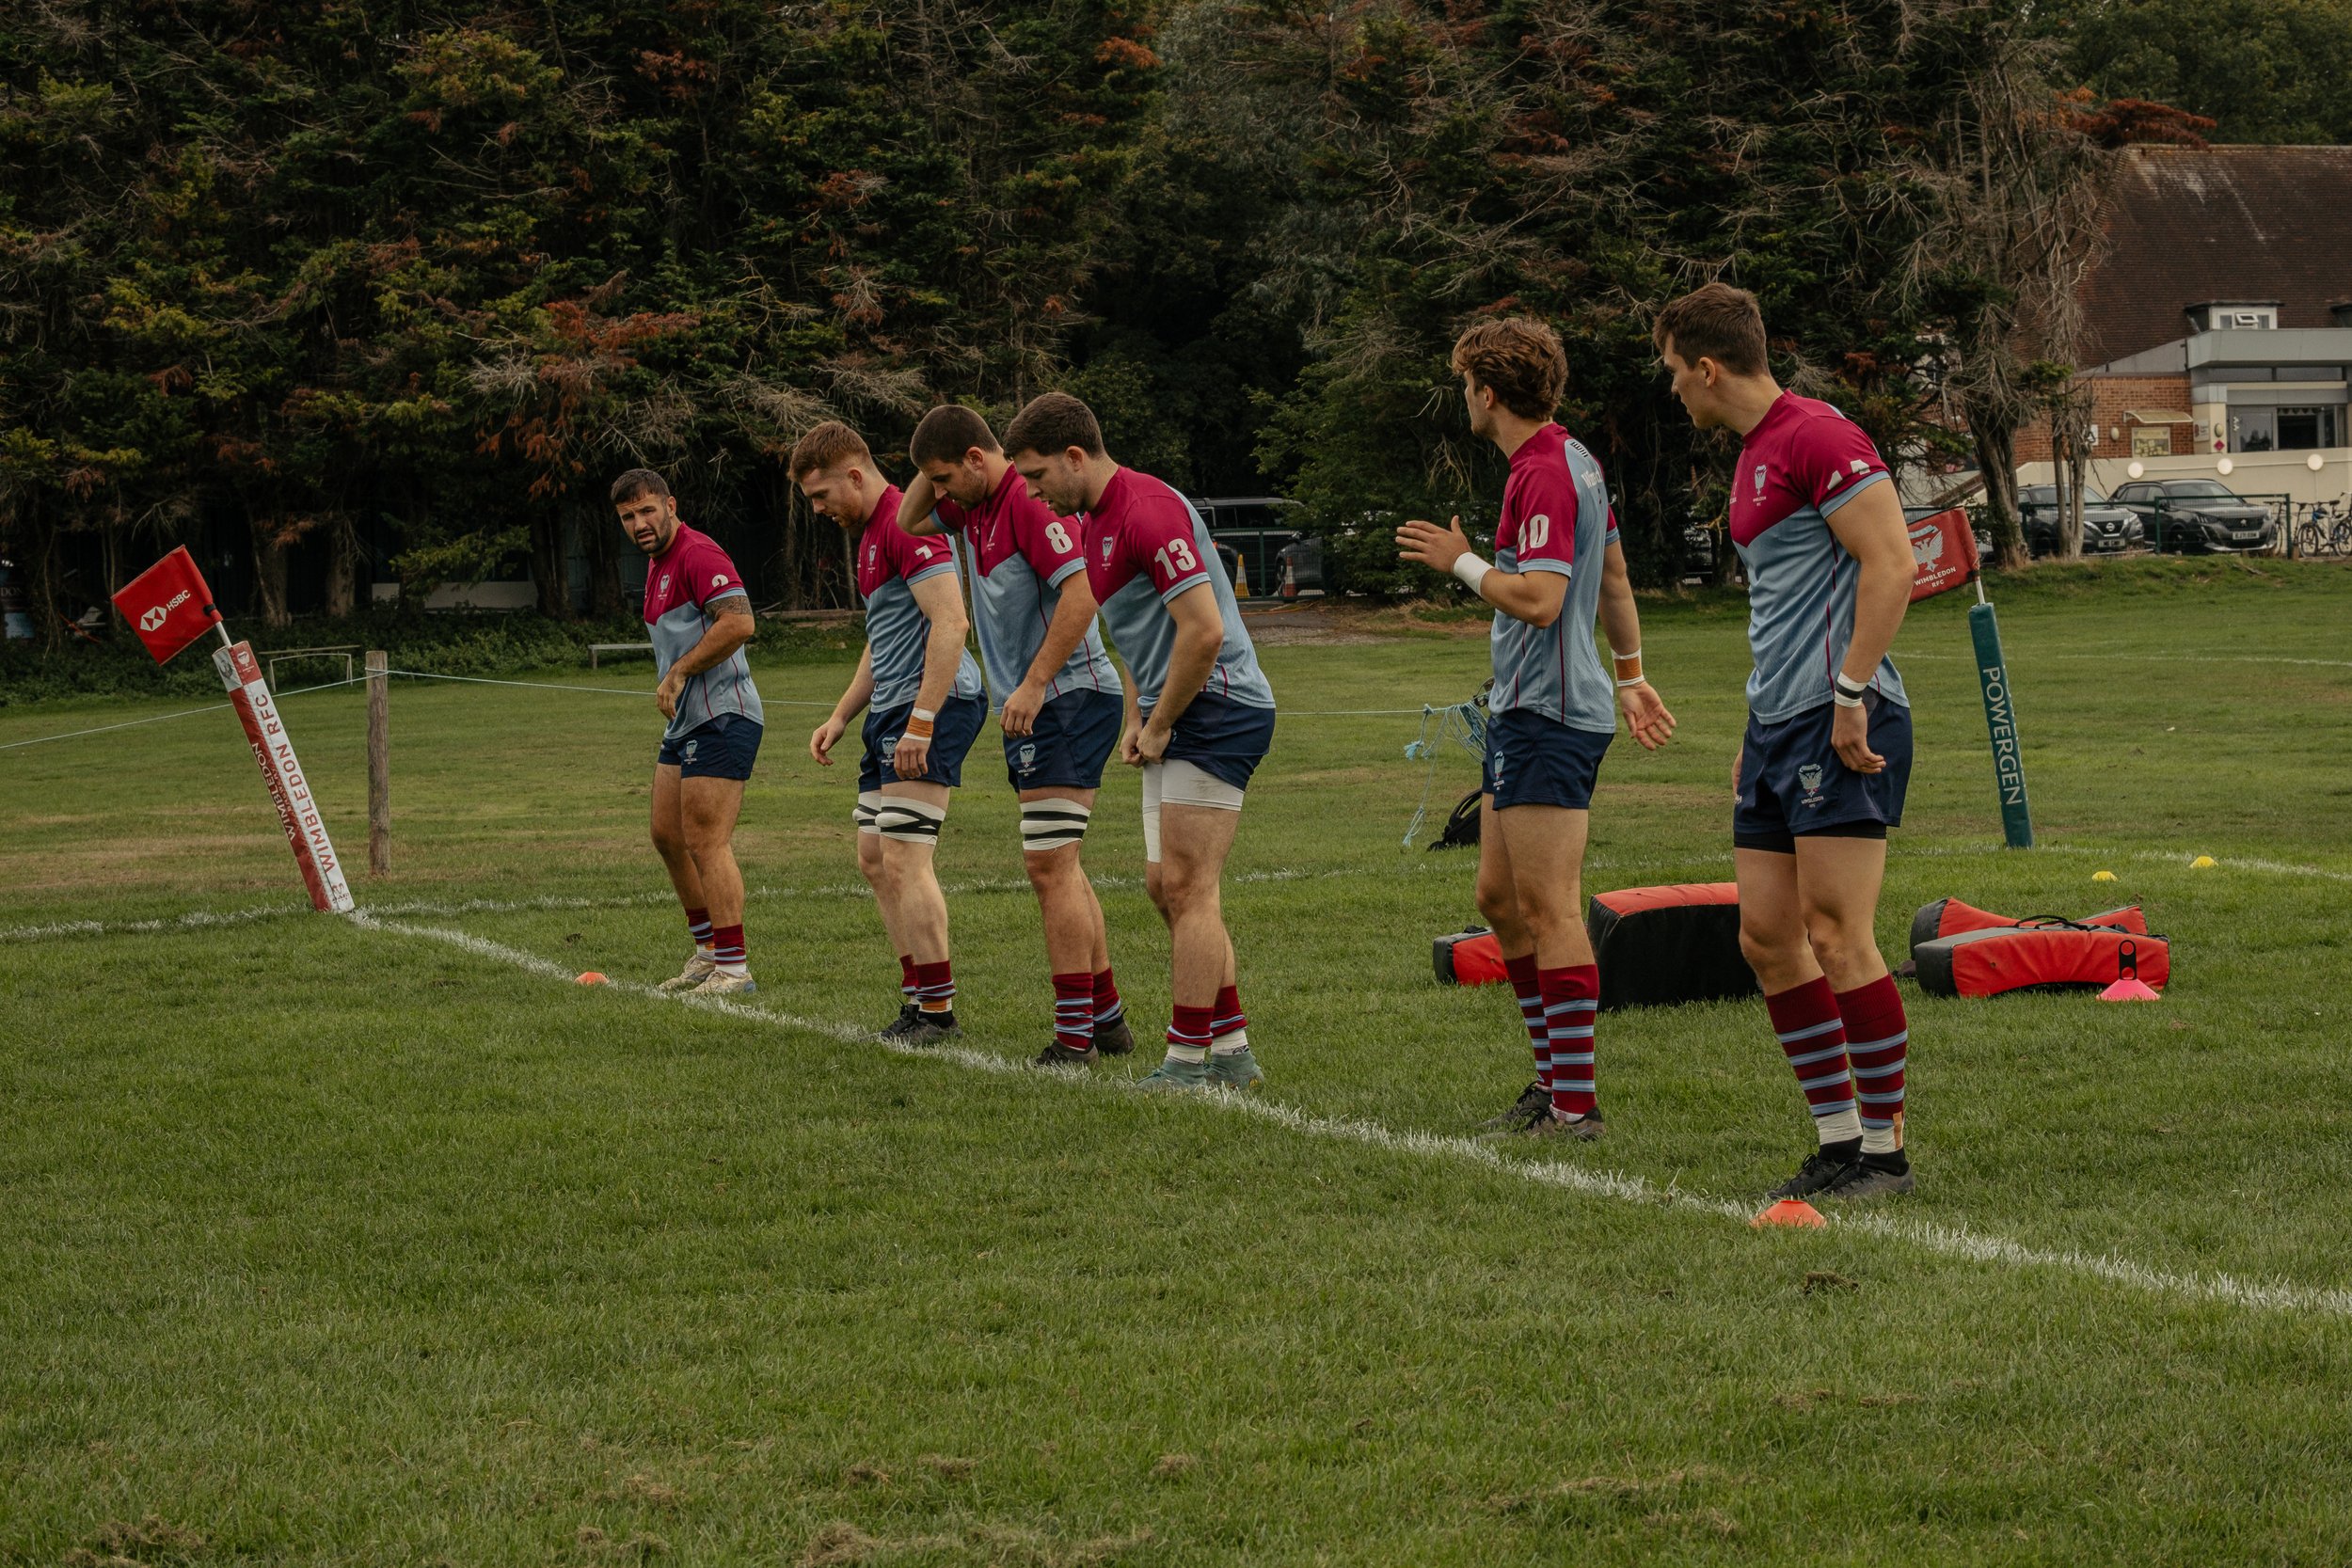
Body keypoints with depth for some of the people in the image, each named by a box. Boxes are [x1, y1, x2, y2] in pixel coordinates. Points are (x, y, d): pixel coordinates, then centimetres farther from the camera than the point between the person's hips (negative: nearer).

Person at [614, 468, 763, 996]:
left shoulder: (697, 553, -14)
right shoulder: (658, 564, 18)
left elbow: (739, 622, -26)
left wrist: (679, 672, -21)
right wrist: (671, 682, 17)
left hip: (721, 718, -11)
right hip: (685, 721, 11)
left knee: (707, 842, -12)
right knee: (667, 835, 14)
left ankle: (733, 968, -9)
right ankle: (709, 952, 23)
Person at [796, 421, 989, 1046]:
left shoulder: (906, 523, -14)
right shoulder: (866, 535, 20)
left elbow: (950, 621, -23)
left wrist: (920, 724, -25)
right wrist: (840, 717, 25)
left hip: (934, 704, -11)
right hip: (891, 712, 11)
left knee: (904, 859, -13)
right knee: (874, 858, 10)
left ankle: (937, 1011, -8)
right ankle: (918, 996, 15)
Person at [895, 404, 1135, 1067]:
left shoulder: (1029, 501, -17)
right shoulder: (971, 506, 12)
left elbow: (1081, 591, -25)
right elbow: (908, 522, 26)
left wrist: (1034, 685, -24)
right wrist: (933, 471, 8)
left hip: (1069, 696, -10)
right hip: (1033, 708, 10)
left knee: (1050, 865, -12)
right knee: (1058, 867, 13)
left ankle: (1074, 1036, -11)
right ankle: (1107, 1018, 19)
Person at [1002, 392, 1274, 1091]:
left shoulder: (1147, 511, -19)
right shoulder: (1093, 523, 13)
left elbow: (1203, 629, -25)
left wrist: (1158, 727, -15)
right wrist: (1135, 719, 14)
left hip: (1219, 710, -10)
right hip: (1175, 720, 10)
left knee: (1187, 887, -9)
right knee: (1167, 885, 10)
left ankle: (1189, 1059, -6)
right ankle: (1231, 1047, 15)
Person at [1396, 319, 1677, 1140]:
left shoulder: (1545, 474, -17)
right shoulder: (1573, 459, 15)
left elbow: (1539, 600, -25)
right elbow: (1614, 576, 24)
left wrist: (1462, 562, -11)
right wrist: (1631, 674, 32)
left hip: (1549, 713, -11)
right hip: (1521, 707, 11)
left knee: (1548, 907, -11)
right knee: (1501, 897, 15)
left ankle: (1574, 1104, -11)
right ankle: (1555, 1076, 20)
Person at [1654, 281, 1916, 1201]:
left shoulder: (1816, 436, -11)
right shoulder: (1753, 456, 19)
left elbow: (1891, 563, -18)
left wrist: (1851, 693, -20)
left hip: (1841, 725, -10)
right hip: (1779, 724, 10)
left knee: (1835, 936, -10)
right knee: (1767, 937, 6)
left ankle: (1886, 1151, -2)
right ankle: (1839, 1143, 12)